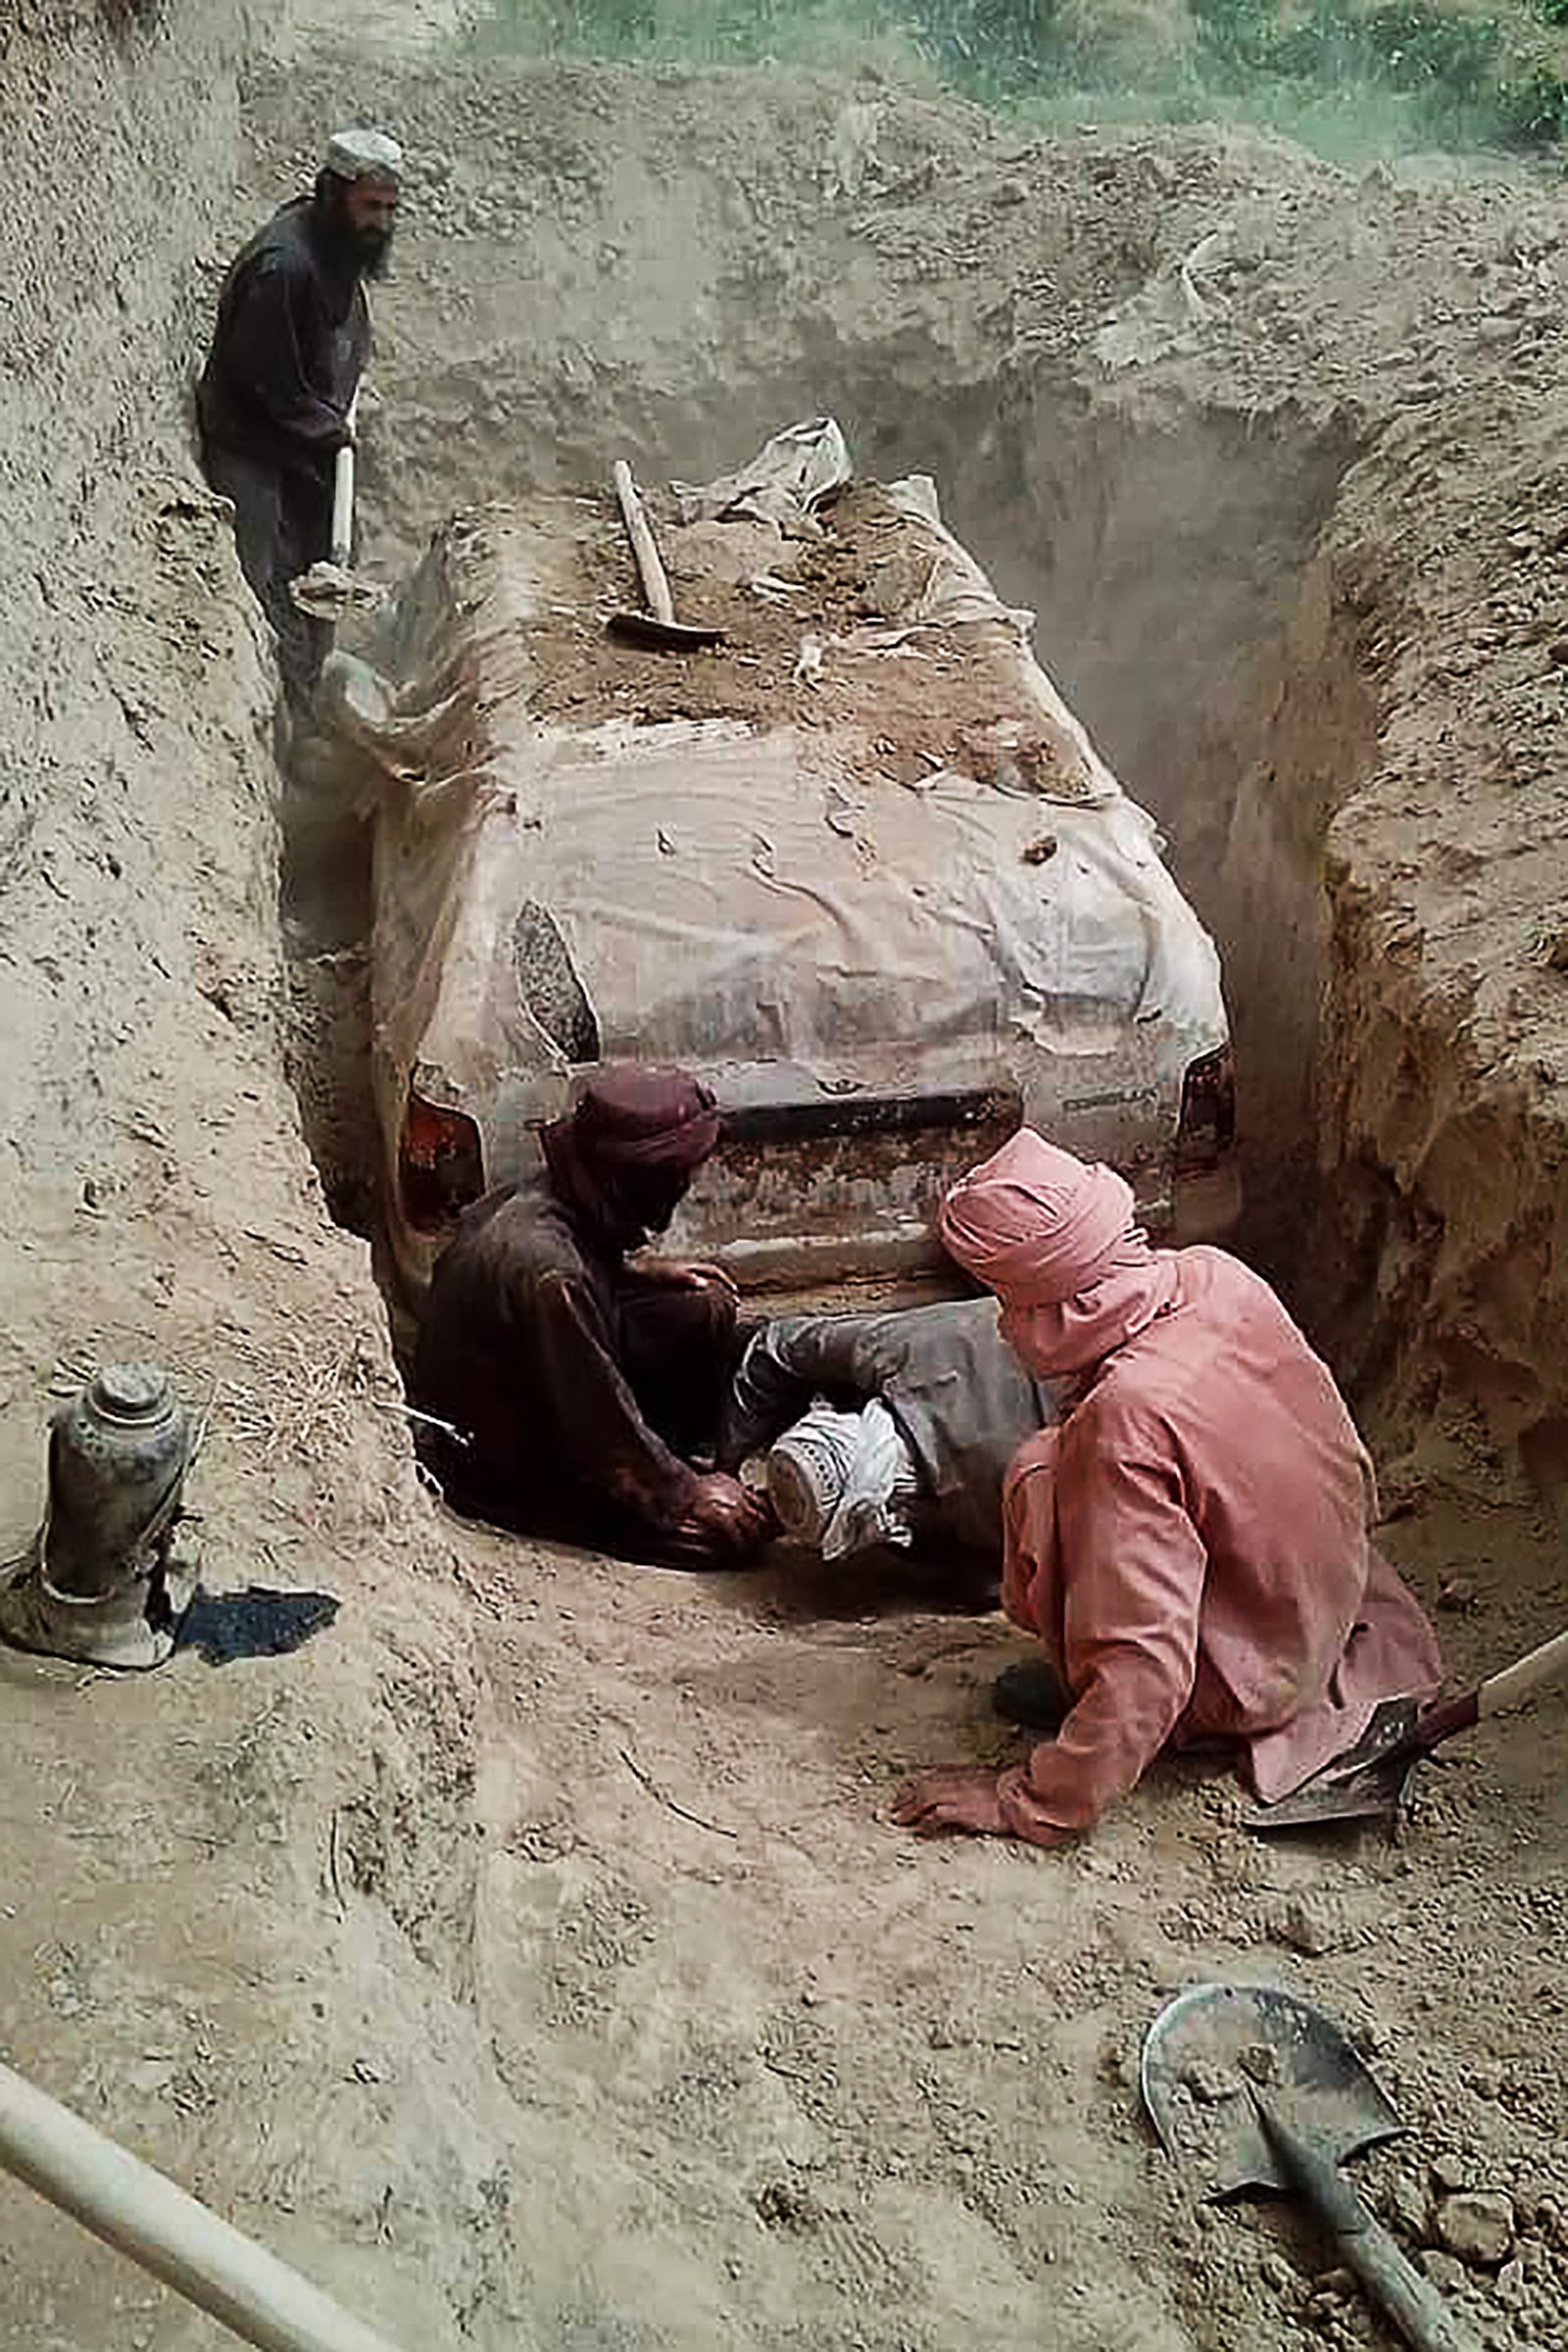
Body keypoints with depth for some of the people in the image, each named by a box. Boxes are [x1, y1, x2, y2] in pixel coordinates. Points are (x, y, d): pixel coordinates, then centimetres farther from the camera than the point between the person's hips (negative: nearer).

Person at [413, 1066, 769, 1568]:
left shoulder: (546, 1191, -9)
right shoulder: (544, 1265, -36)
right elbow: (605, 1432, -28)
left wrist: (648, 1274, 4)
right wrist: (688, 1495, -16)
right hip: (508, 1470, -9)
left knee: (705, 1308, 3)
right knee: (731, 1527, -16)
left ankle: (700, 1449, 16)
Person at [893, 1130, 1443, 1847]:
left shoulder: (1127, 1418, -34)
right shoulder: (1218, 1276, -12)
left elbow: (1146, 1663, -32)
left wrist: (1030, 1804, -21)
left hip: (1242, 1690, -8)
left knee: (1039, 1477, -12)